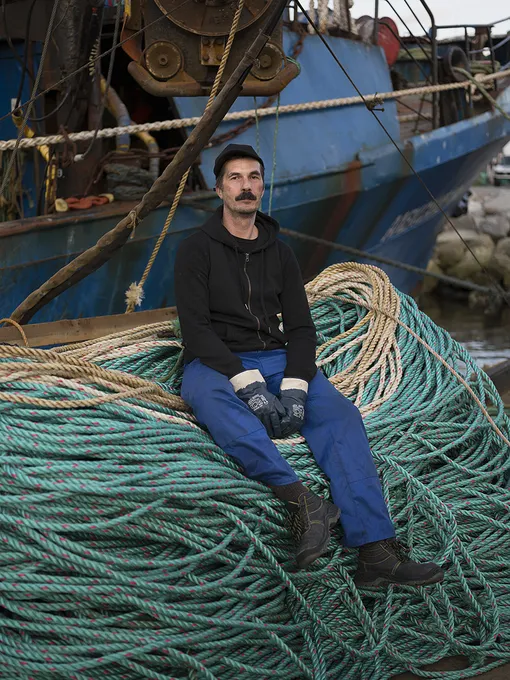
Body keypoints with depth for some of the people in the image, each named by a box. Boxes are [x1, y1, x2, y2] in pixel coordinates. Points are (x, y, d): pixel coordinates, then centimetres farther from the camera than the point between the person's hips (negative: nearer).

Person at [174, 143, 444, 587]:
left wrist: (294, 387, -12)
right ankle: (300, 499, -54)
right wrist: (248, 384, -21)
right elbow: (196, 329, -7)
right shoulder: (197, 250, 5)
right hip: (216, 365, -3)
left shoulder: (279, 253, 18)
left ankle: (376, 551, -37)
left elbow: (300, 327, 9)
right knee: (208, 397, -41)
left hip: (275, 359, 3)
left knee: (340, 413, -25)